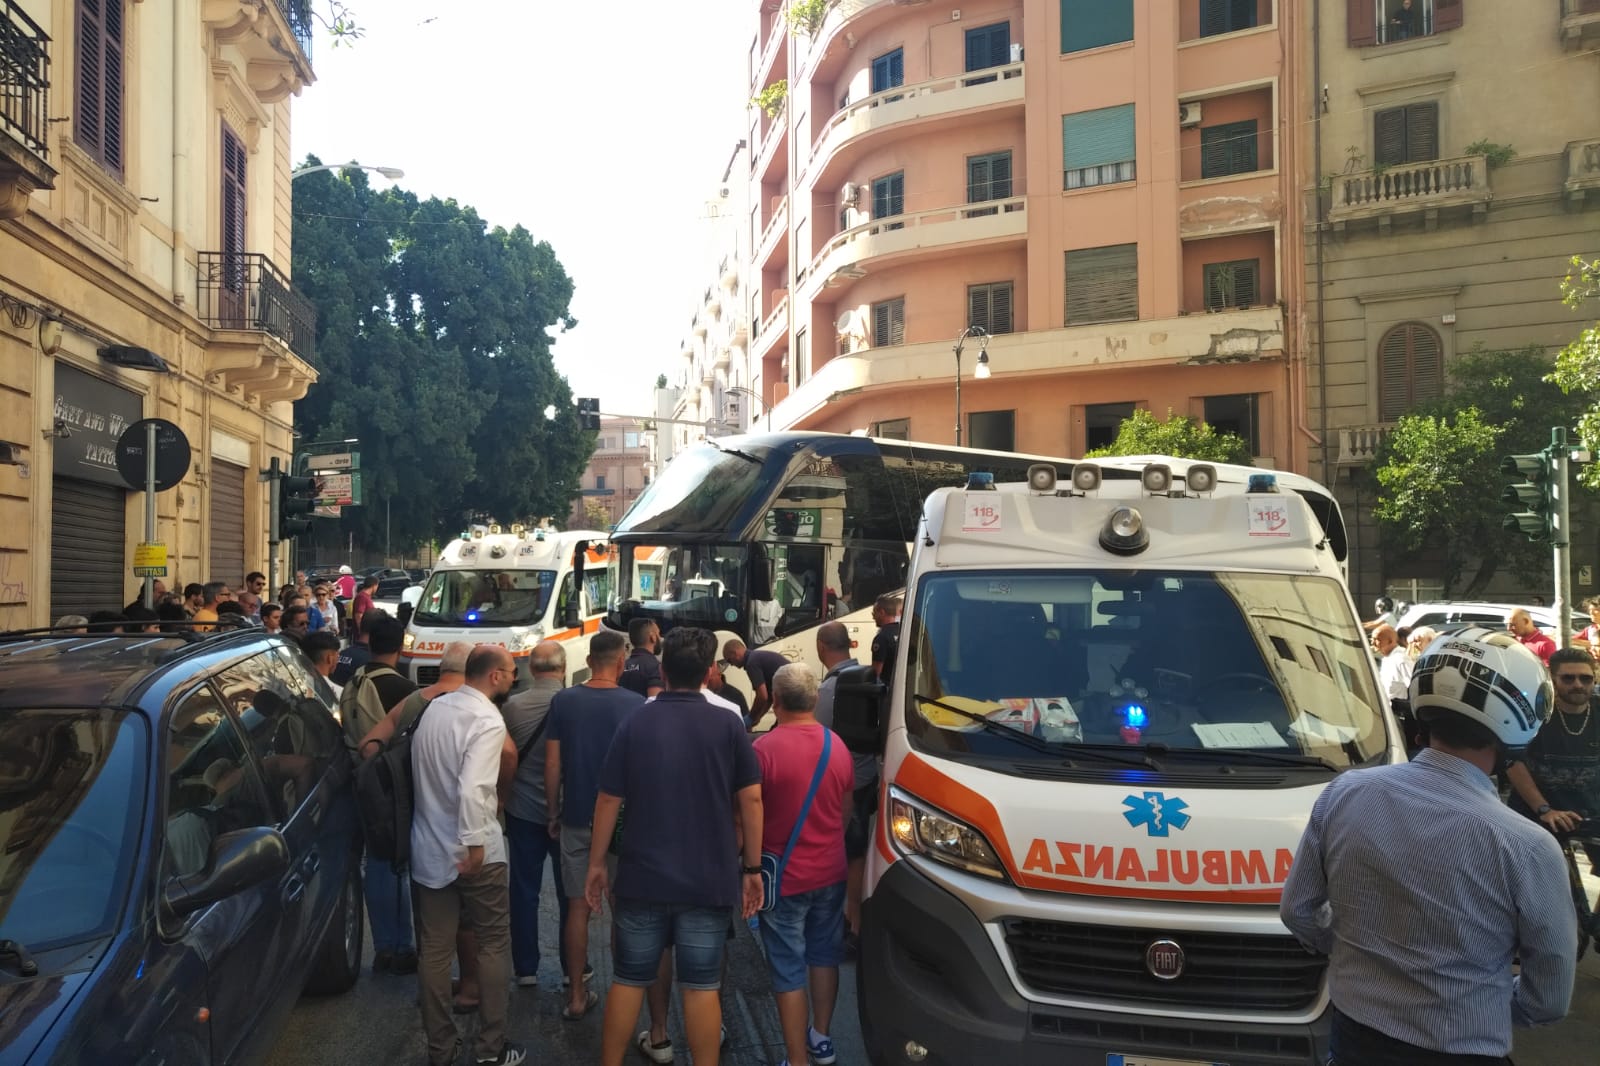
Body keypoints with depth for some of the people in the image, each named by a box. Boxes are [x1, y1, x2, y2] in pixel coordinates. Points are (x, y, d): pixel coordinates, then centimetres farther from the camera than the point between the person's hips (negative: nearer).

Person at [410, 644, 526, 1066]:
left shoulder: (435, 707, 7)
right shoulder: (487, 720, -18)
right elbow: (472, 788, -30)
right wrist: (474, 843, -24)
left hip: (429, 848, 7)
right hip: (472, 851, -7)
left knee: (434, 950, 12)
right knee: (493, 944, 9)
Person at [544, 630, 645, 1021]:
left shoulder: (563, 701, -3)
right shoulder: (636, 705, -9)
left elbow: (553, 763, -1)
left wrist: (553, 813, 10)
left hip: (576, 817, 2)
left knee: (578, 907, 10)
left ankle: (576, 996, 15)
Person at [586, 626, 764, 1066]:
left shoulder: (635, 724, -3)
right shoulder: (728, 726, -5)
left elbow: (608, 801, -1)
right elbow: (751, 800, -4)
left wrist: (597, 862, 11)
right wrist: (752, 869, 5)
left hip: (642, 876, 1)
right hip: (709, 880, -1)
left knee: (628, 980, 14)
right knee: (701, 986, 7)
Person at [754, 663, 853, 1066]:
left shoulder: (765, 748, -20)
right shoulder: (838, 746, -2)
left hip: (784, 876, -5)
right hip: (830, 872, 6)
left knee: (788, 971, 4)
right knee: (824, 955, 21)